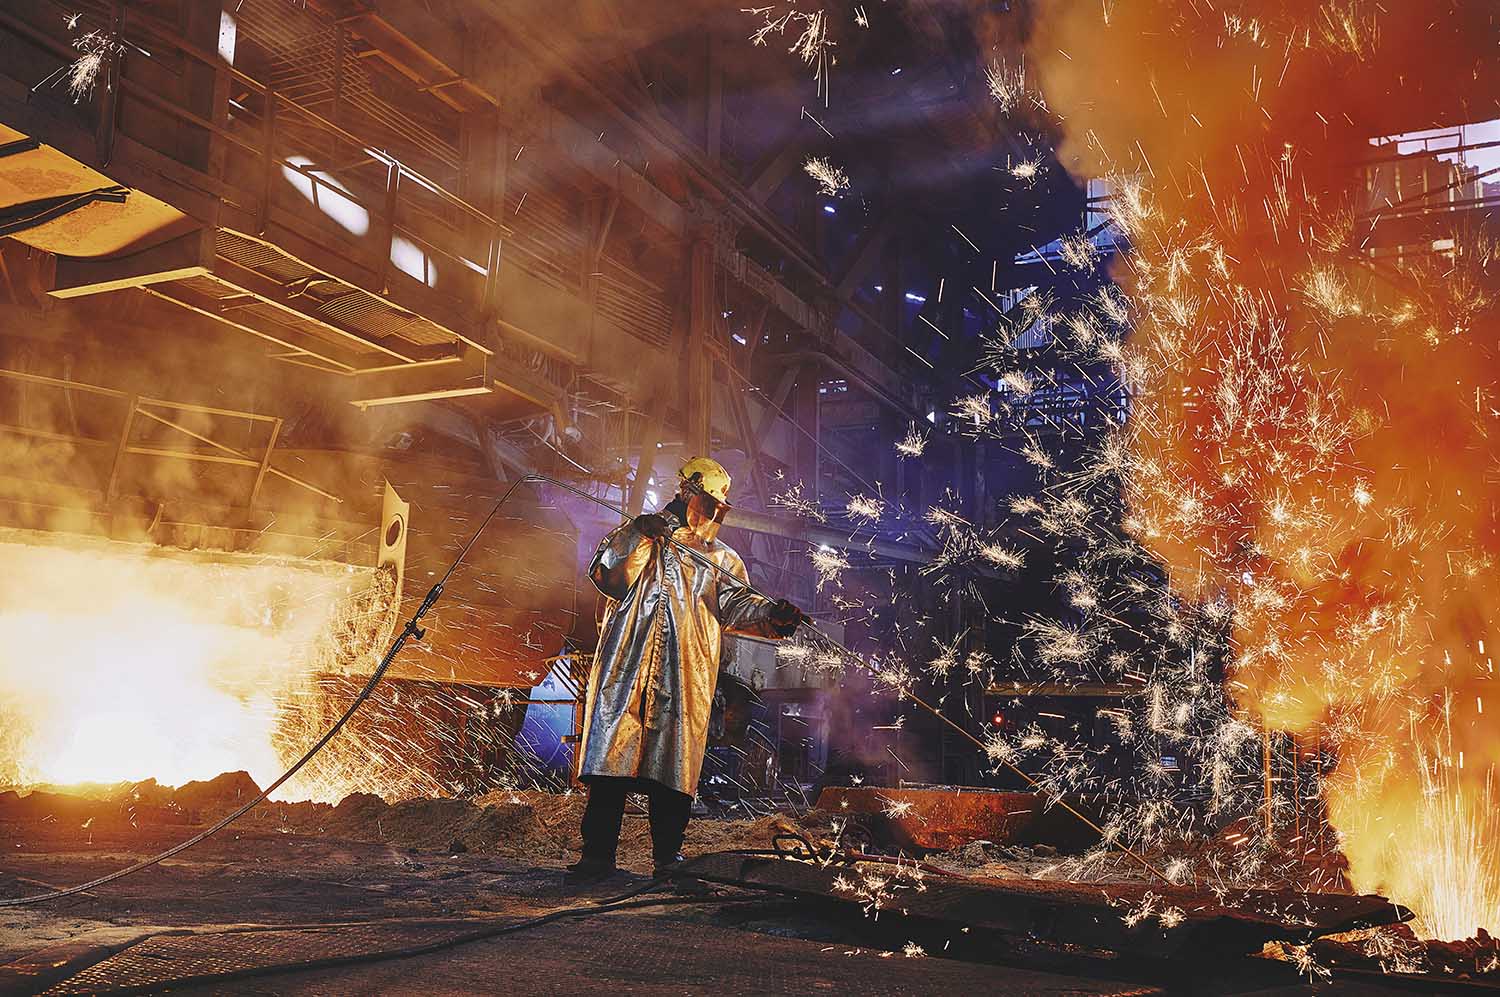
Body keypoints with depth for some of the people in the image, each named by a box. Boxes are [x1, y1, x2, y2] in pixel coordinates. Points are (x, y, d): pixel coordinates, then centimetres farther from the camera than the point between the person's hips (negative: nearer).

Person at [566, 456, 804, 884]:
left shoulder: (721, 558, 20)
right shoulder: (635, 534, 15)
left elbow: (734, 603, 3)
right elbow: (608, 578, -1)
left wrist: (768, 613, -16)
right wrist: (641, 537, -12)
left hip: (687, 672, 2)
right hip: (627, 664, -2)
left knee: (675, 761, -2)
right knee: (612, 753, -7)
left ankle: (668, 856, 7)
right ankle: (598, 855, -2)